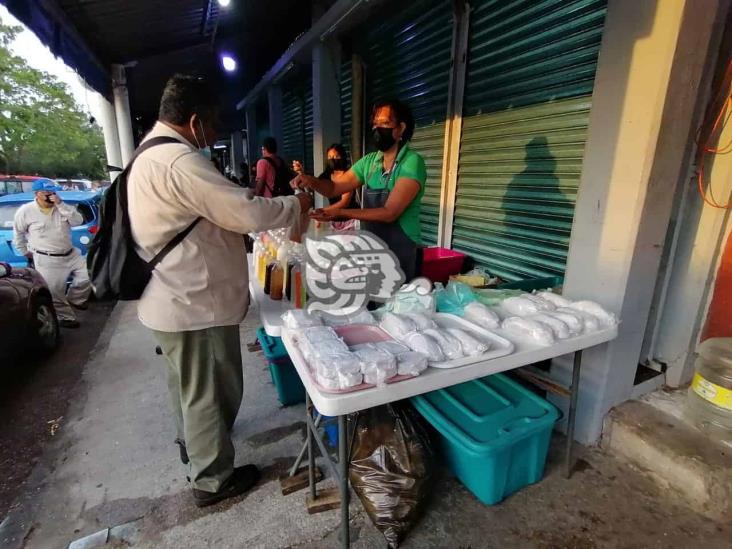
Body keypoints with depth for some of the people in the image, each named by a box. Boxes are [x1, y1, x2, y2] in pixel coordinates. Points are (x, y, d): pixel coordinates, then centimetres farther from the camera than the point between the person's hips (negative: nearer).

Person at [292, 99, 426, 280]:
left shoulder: (412, 162, -15)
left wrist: (341, 213, -27)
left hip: (400, 250, -6)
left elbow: (389, 213, -22)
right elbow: (335, 187, 5)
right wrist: (311, 181, -16)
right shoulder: (369, 161, 5)